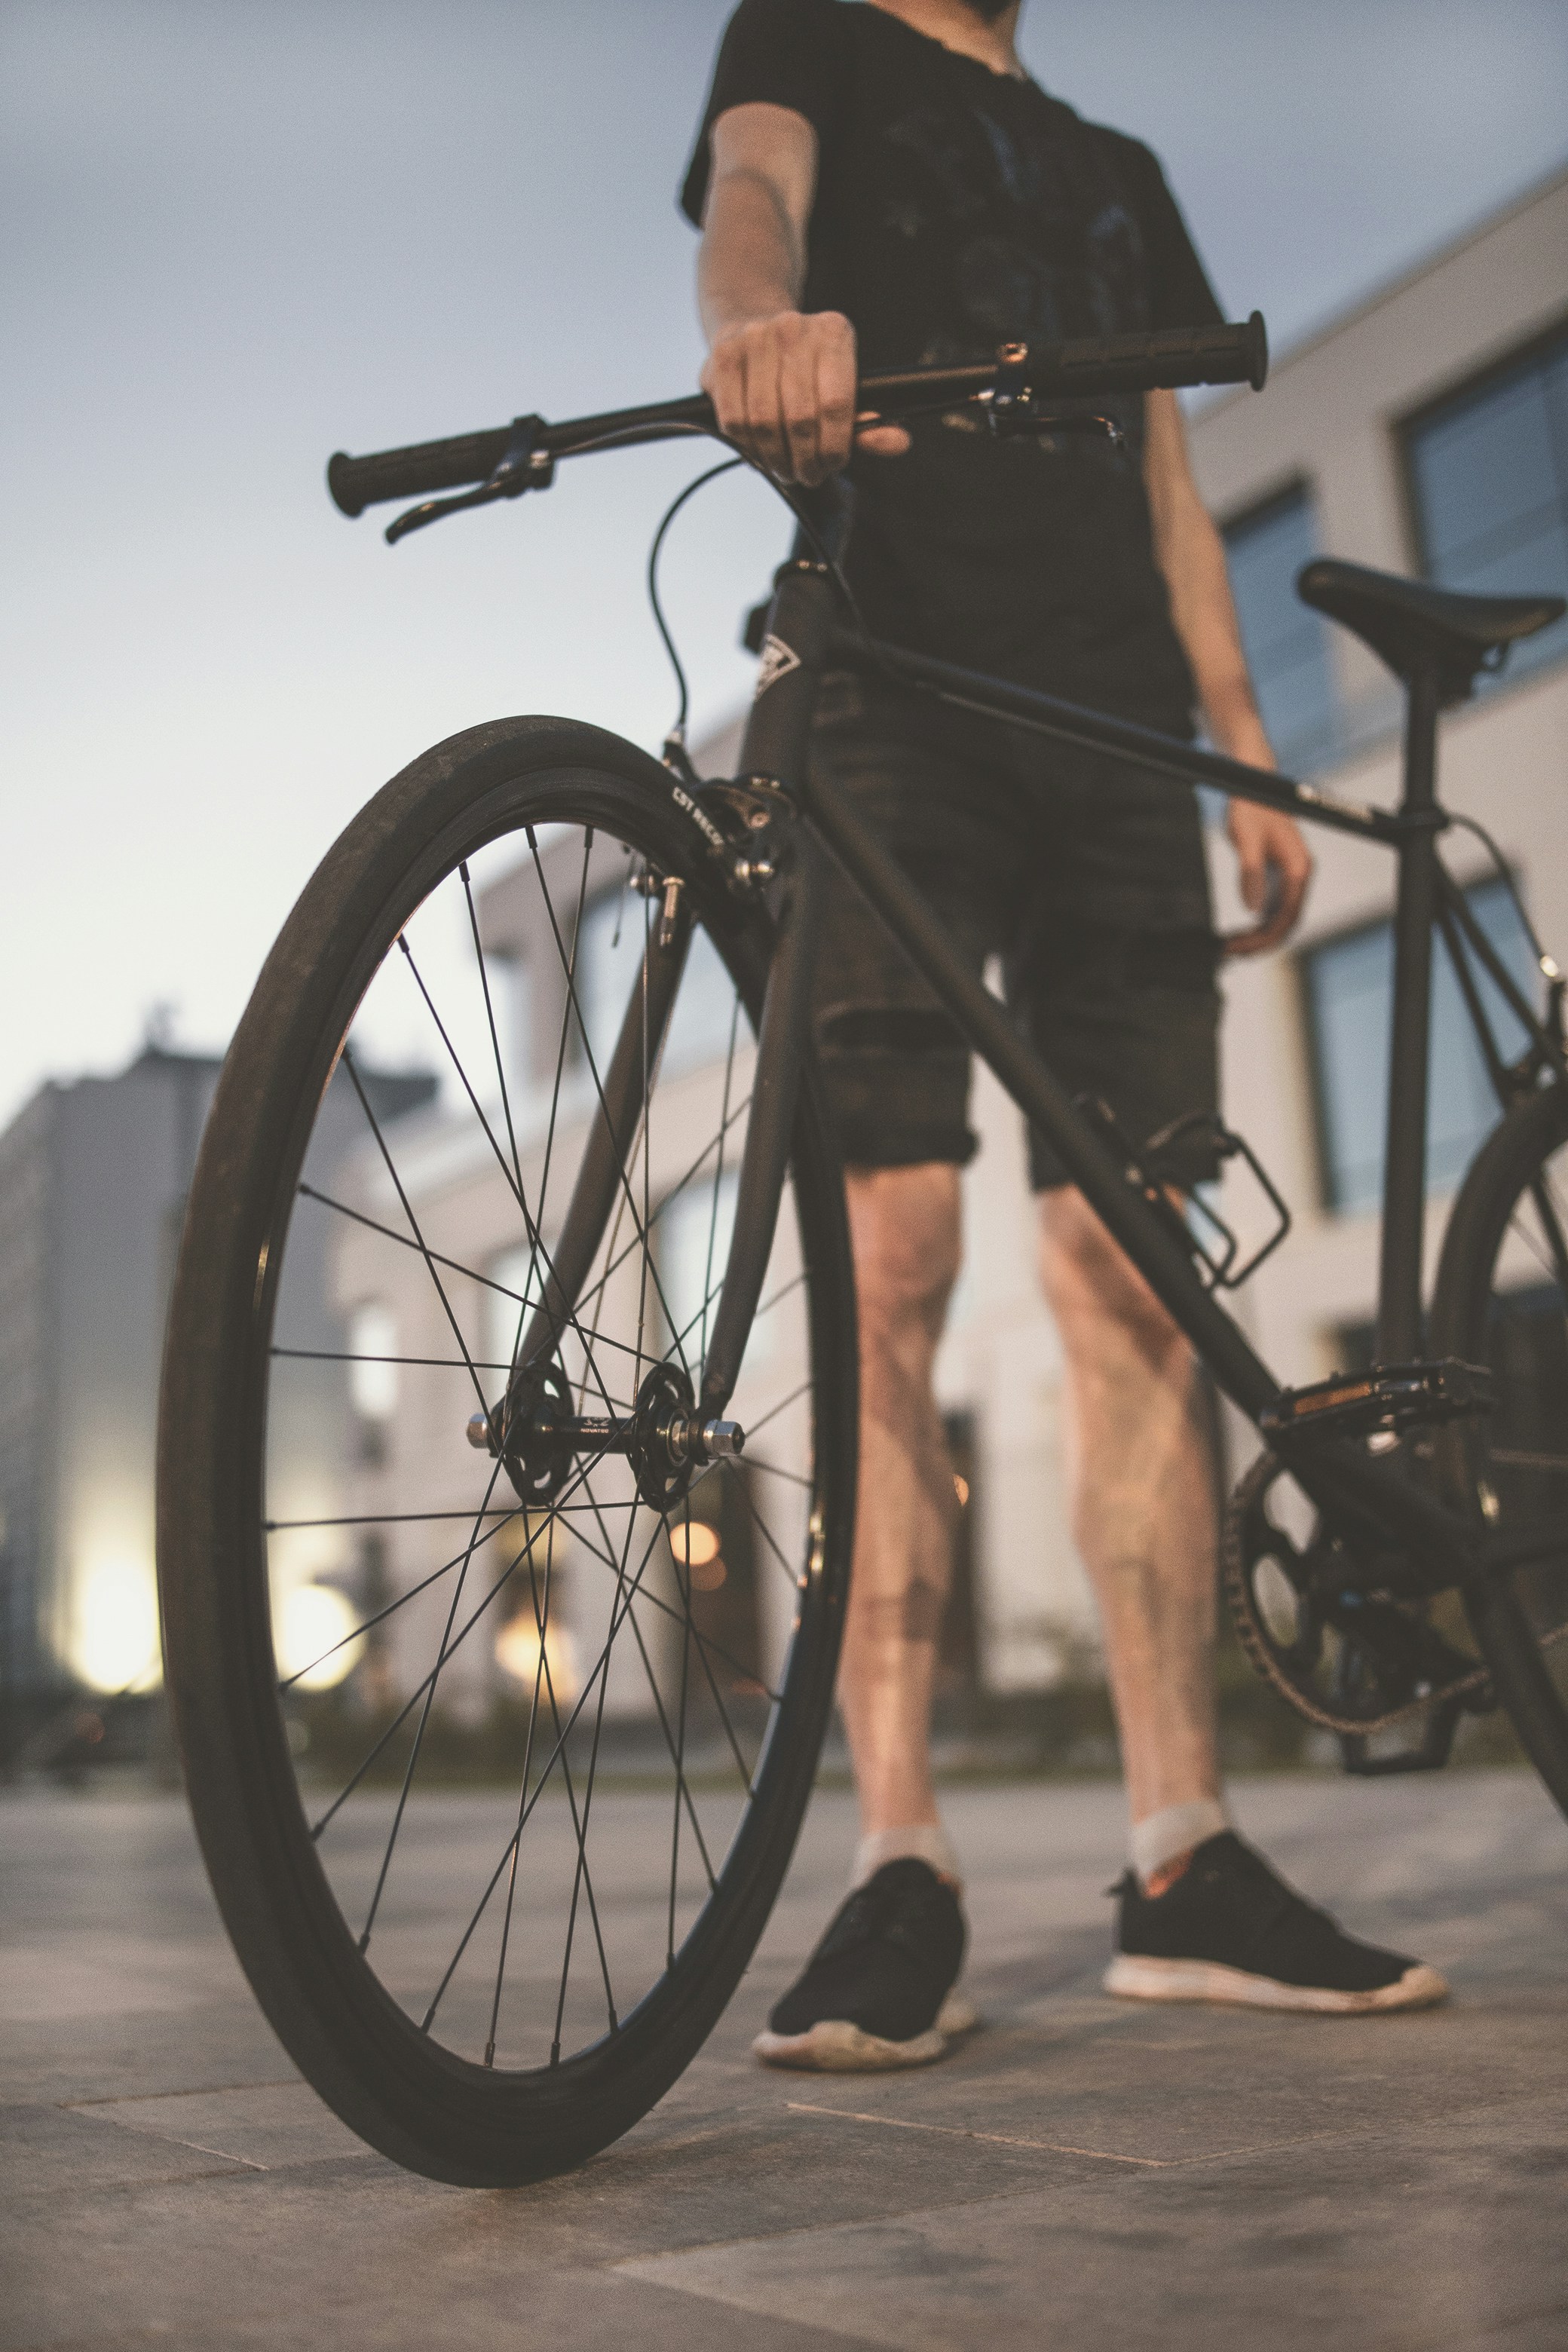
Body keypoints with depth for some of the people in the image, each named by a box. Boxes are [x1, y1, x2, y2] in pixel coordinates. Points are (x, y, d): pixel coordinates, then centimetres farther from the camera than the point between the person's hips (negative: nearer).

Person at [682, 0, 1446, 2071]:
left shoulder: (1116, 172, 31)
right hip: (890, 682, -4)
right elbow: (754, 192, -7)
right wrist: (770, 324, -33)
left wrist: (1247, 759, 12)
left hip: (1113, 724, 5)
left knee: (1131, 1285, -3)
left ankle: (1184, 1862, 1)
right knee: (889, 1266, -14)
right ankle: (900, 1865, -10)